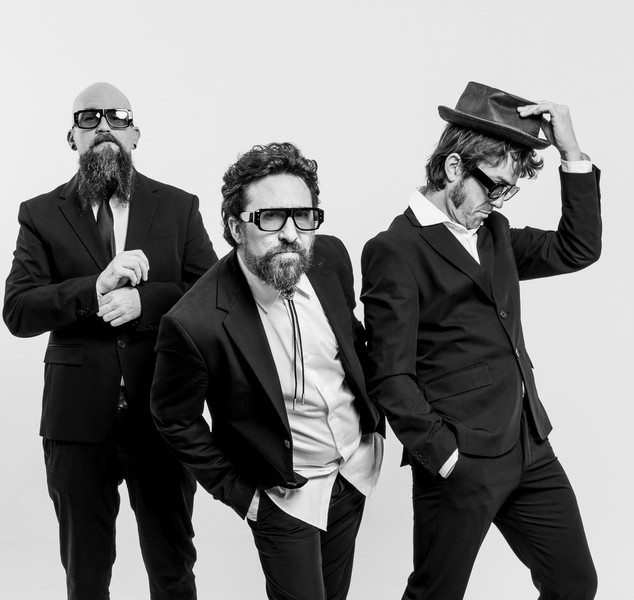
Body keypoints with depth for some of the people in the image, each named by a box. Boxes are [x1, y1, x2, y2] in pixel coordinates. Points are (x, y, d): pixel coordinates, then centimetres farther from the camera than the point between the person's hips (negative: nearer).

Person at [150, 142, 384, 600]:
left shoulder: (331, 258, -13)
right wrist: (237, 492, -9)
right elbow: (176, 421, -13)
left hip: (357, 468, 5)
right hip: (283, 494, -5)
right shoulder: (196, 322, -29)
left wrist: (371, 411, 9)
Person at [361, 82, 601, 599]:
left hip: (530, 449, 7)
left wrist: (572, 152, 0)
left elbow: (578, 250, 8)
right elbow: (392, 377, -14)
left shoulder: (493, 233, 13)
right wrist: (446, 456, -15)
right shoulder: (395, 251, -11)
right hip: (460, 460, -7)